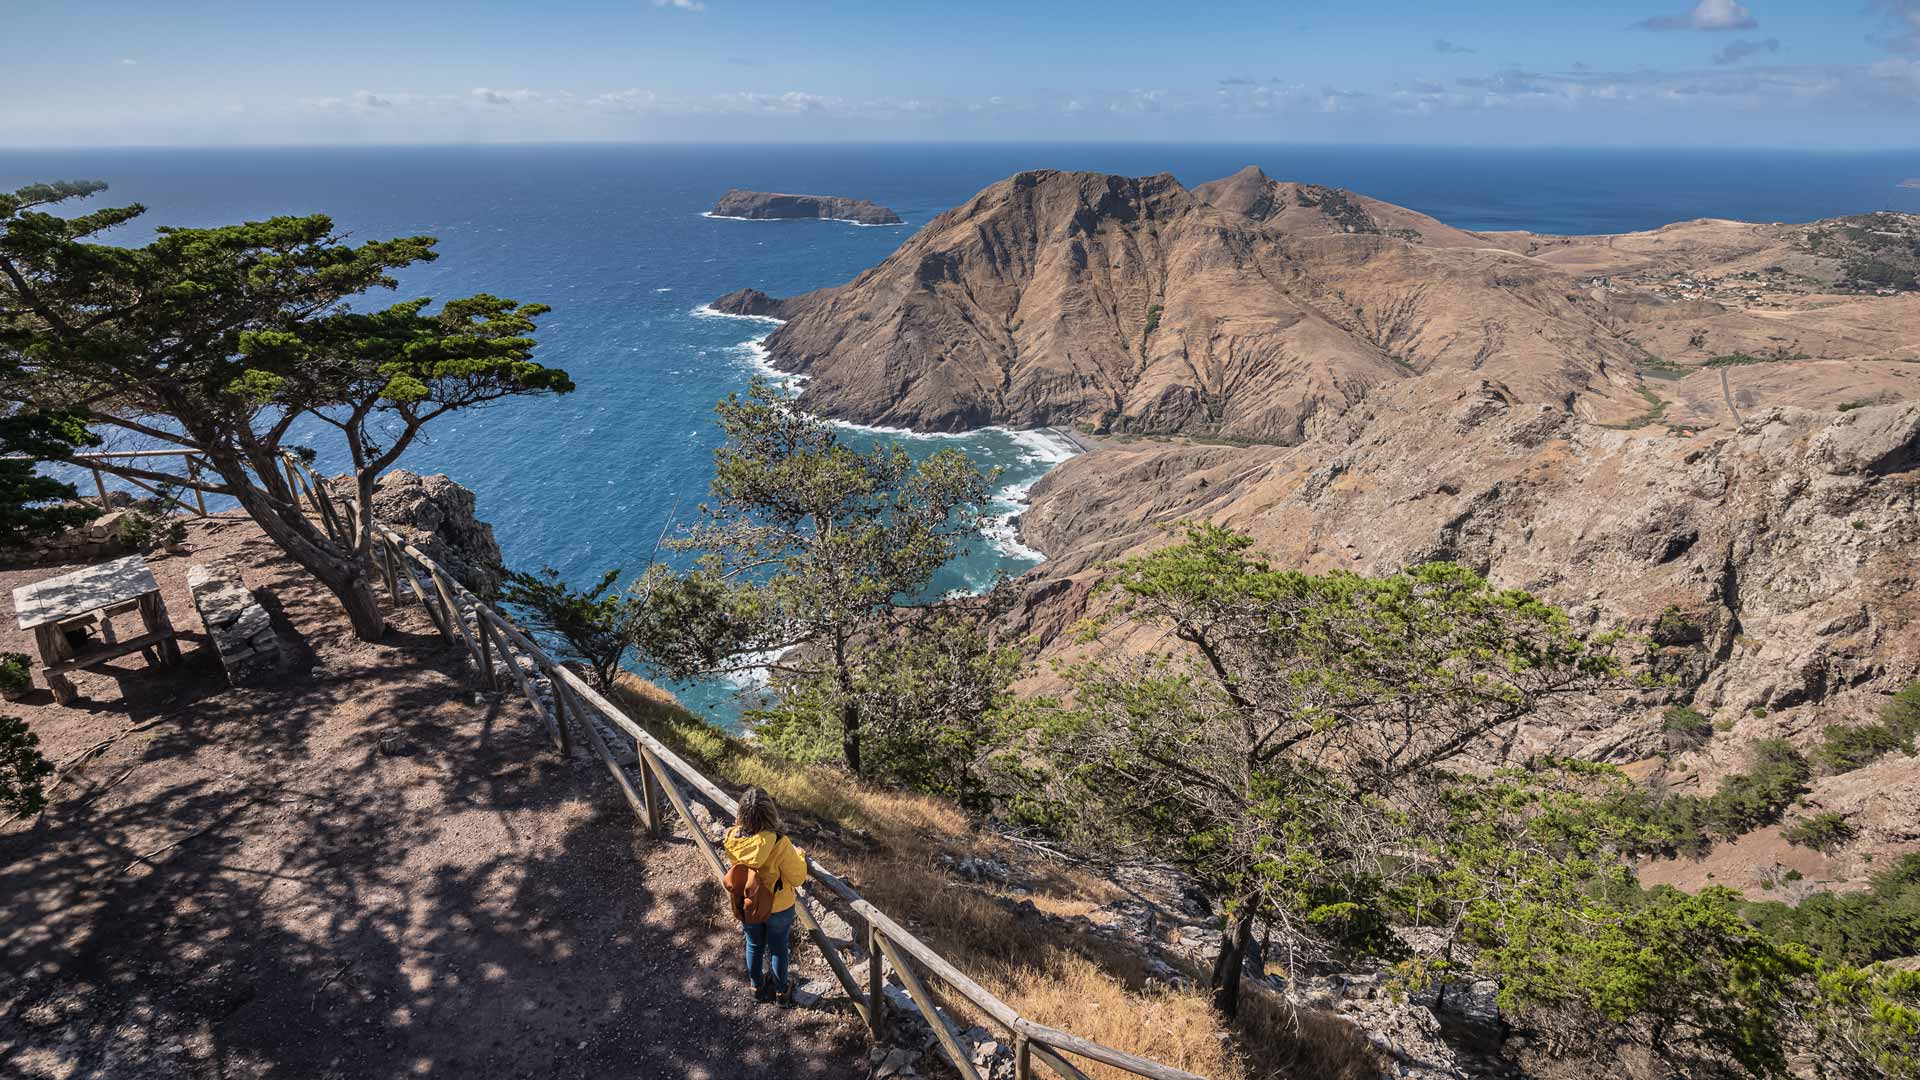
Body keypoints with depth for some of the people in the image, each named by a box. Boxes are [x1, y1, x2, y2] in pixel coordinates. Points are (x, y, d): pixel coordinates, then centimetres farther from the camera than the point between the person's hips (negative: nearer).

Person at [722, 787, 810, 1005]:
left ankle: (756, 987, 51)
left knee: (754, 946, 28)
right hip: (778, 909, -3)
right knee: (778, 948, 23)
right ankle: (781, 990, 45)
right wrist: (799, 856, -7)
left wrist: (739, 823, -3)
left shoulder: (732, 838, -25)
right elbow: (797, 879, -22)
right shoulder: (780, 844, -36)